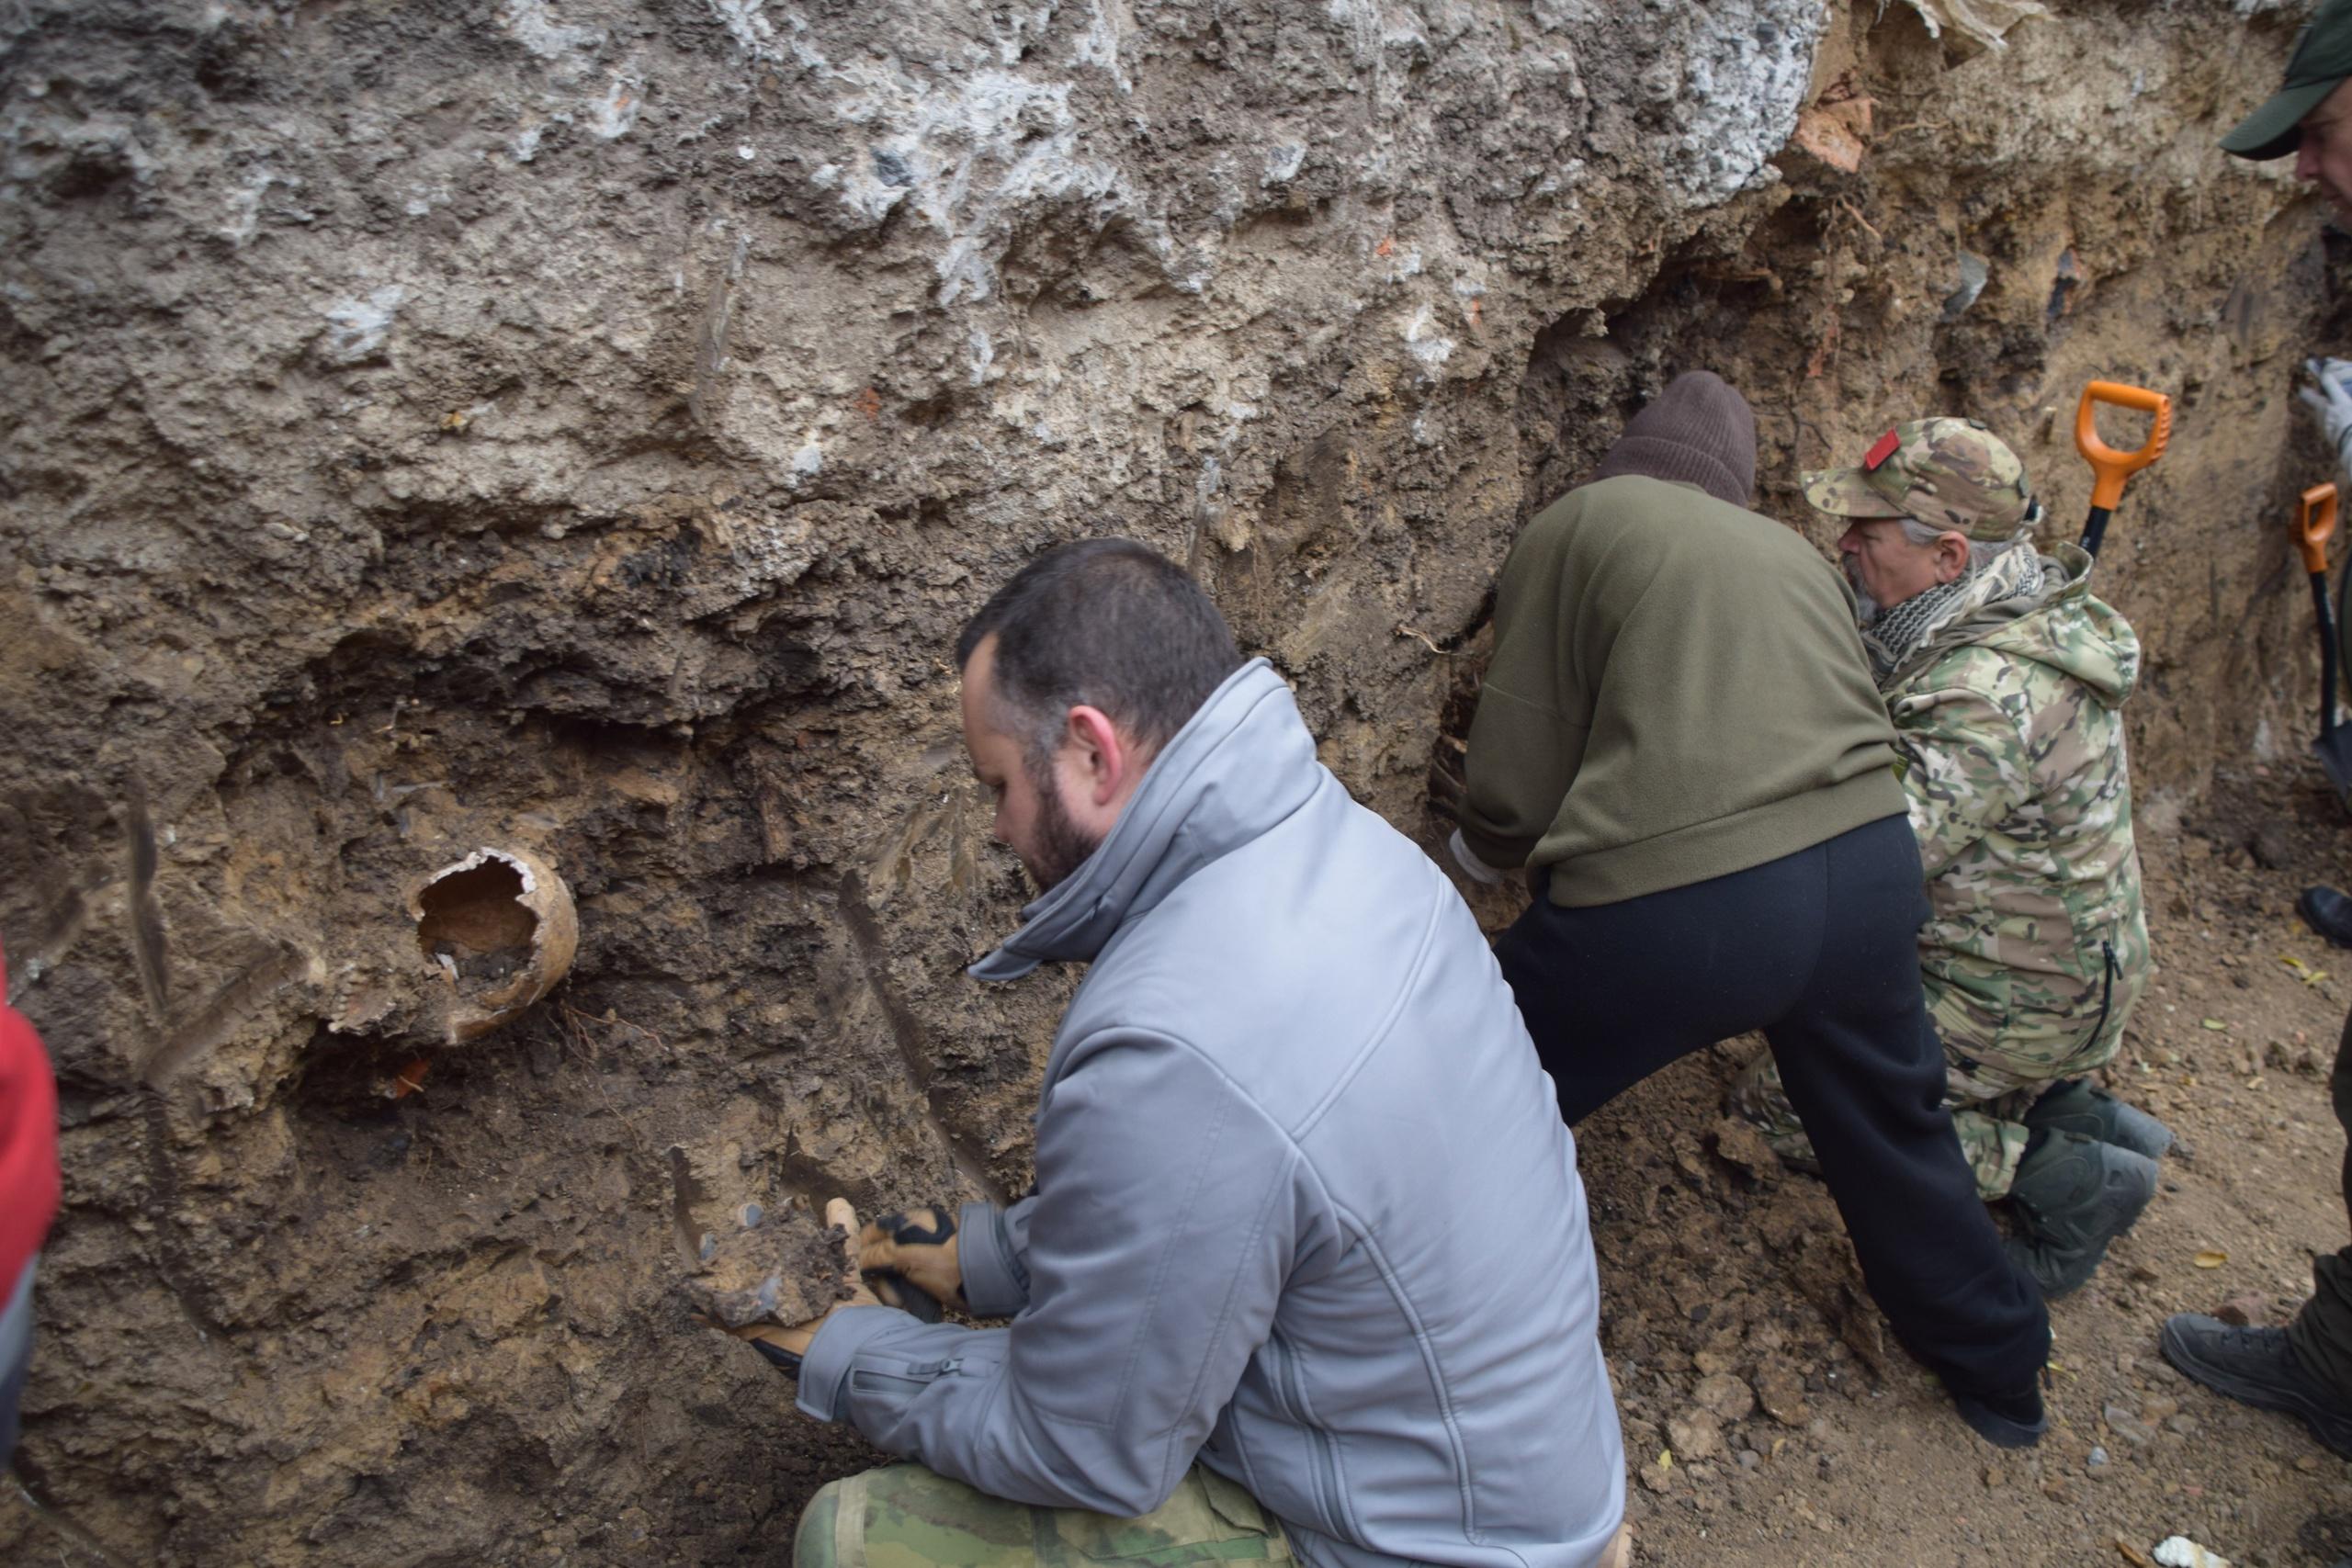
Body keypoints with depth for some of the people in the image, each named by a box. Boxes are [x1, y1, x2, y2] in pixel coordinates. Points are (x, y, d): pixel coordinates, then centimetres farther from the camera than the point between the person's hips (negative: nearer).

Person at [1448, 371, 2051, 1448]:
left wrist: (1479, 852, 21)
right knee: (1891, 1127, 30)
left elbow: (1512, 785, -2)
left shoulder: (1580, 525, 5)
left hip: (1670, 907, -6)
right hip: (1866, 868, 6)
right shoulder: (1793, 555, 22)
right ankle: (2000, 1378, 51)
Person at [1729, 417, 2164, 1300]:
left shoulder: (1990, 697, -31)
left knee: (1785, 1101, -5)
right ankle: (2080, 1113, 18)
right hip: (2066, 959, 9)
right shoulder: (2034, 614, 0)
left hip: (2021, 998, -9)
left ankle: (2073, 1176, 0)